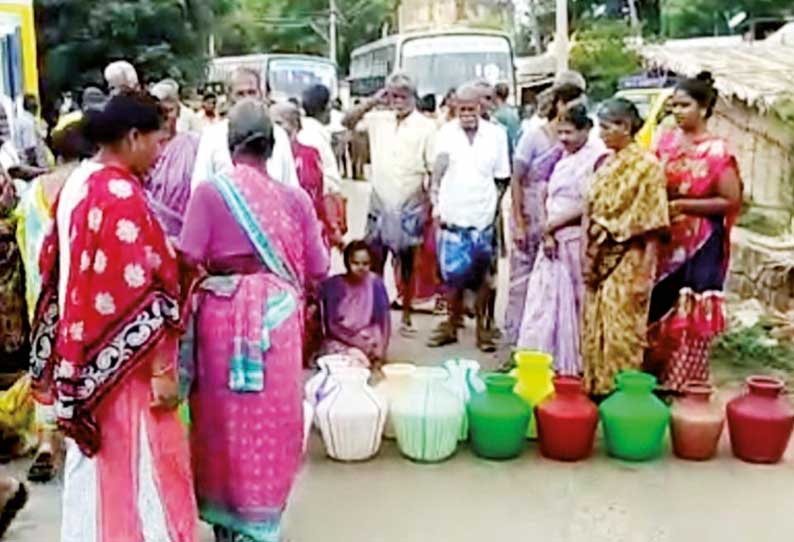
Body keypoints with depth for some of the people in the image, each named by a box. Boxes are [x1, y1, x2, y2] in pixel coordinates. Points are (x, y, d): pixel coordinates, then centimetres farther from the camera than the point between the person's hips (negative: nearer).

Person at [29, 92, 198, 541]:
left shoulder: (77, 184, 6)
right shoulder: (122, 196, -21)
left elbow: (57, 268, 13)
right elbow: (140, 294, -23)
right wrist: (163, 369, -19)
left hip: (85, 355, 9)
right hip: (125, 363, -9)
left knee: (97, 463, 20)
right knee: (138, 466, 4)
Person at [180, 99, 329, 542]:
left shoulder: (210, 192, -8)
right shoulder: (294, 198, -2)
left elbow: (187, 263, -12)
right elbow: (318, 269, 3)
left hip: (222, 314, 0)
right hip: (277, 317, 1)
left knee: (224, 412, 16)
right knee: (270, 415, 14)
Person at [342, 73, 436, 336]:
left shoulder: (426, 126, -6)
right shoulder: (379, 119, 4)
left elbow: (435, 170, -6)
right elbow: (348, 121, 3)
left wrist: (432, 205, -9)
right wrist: (373, 102, -8)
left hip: (410, 208, -3)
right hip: (380, 205, 3)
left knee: (408, 264, 10)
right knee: (373, 262, 8)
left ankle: (406, 316, 21)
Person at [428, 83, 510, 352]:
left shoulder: (496, 134, 1)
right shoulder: (447, 132, 1)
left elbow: (501, 178, 6)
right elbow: (437, 172, 2)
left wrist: (493, 205, -1)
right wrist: (436, 205, -5)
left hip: (482, 218, 0)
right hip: (452, 216, 0)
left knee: (481, 274, 8)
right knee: (453, 274, 7)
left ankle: (481, 327, 20)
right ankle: (452, 325, 22)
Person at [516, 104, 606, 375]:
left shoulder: (597, 157, -10)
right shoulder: (563, 158, 13)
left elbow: (588, 206, -15)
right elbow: (550, 198, 11)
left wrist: (552, 225, -9)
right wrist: (547, 234, -3)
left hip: (578, 241, -7)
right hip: (555, 240, 7)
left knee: (575, 303, 0)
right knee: (546, 300, 8)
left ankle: (576, 363, 11)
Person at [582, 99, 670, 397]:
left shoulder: (646, 165, -10)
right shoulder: (605, 163, 11)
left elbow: (652, 227, -13)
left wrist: (645, 274, -15)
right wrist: (587, 256, 9)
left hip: (626, 262, -7)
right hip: (600, 260, 7)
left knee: (621, 333, -2)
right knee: (594, 330, 11)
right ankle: (597, 389, 23)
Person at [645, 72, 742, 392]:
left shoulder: (717, 151, -11)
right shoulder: (667, 142, 5)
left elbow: (731, 200, -12)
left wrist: (683, 205, -17)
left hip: (700, 245, -5)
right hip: (664, 242, 6)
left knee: (690, 315, 1)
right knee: (656, 310, 11)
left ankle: (681, 384, 15)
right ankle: (654, 375, 26)